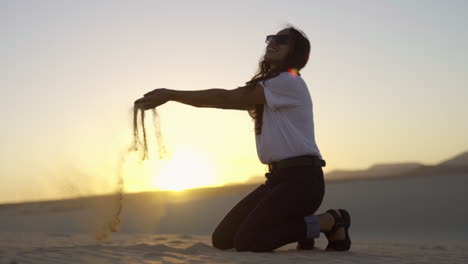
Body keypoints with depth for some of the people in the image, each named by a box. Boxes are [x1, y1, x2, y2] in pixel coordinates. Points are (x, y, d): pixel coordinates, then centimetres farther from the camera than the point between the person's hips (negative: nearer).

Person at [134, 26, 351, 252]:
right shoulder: (268, 87, 22)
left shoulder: (289, 81, -11)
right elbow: (228, 99, 11)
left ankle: (330, 221, -4)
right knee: (222, 239, 3)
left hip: (301, 178, -9)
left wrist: (171, 95, -14)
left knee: (246, 242, -19)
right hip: (279, 177, 9)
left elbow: (227, 98, -15)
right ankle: (298, 228, 17)